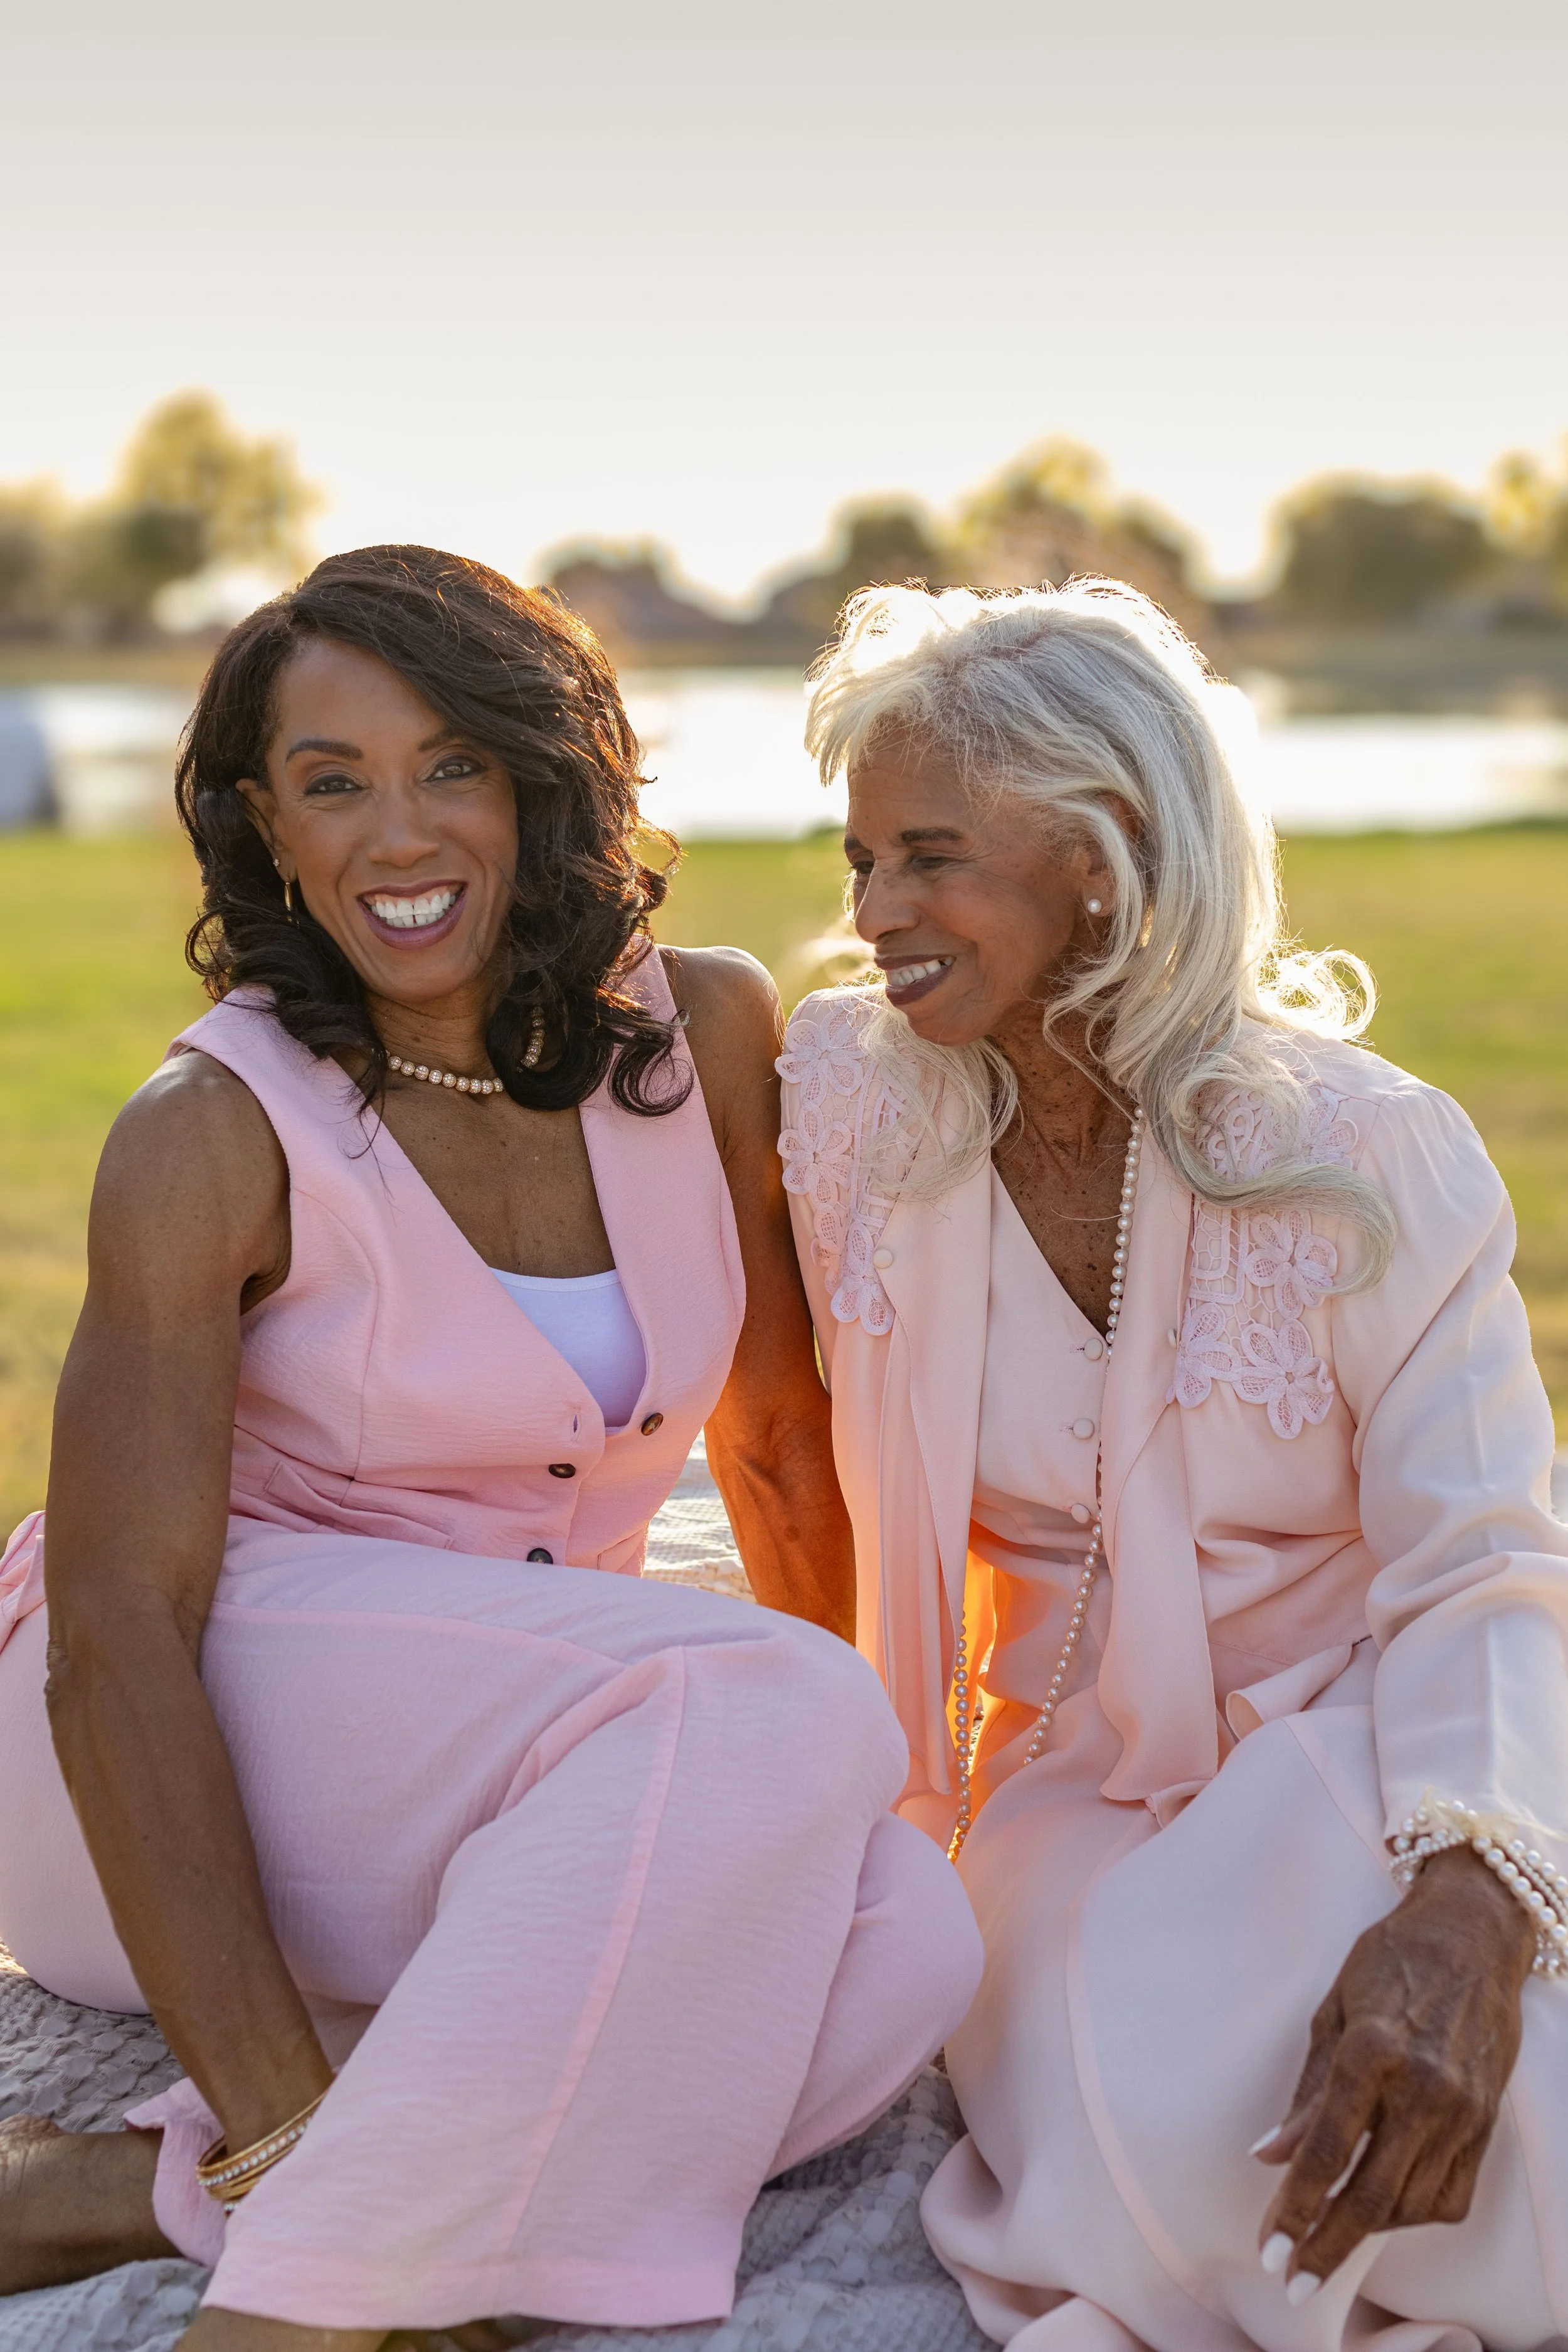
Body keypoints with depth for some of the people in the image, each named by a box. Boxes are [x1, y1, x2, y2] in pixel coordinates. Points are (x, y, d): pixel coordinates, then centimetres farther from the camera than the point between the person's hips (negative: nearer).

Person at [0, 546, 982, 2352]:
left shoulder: (703, 1036, 0)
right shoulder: (216, 1134, -14)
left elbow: (783, 1434, 11)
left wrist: (848, 1787, 10)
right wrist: (285, 2130, -28)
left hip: (523, 1764, 6)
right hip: (185, 1779, -5)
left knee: (904, 1936, -24)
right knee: (748, 1712, -31)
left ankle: (145, 2192, -22)